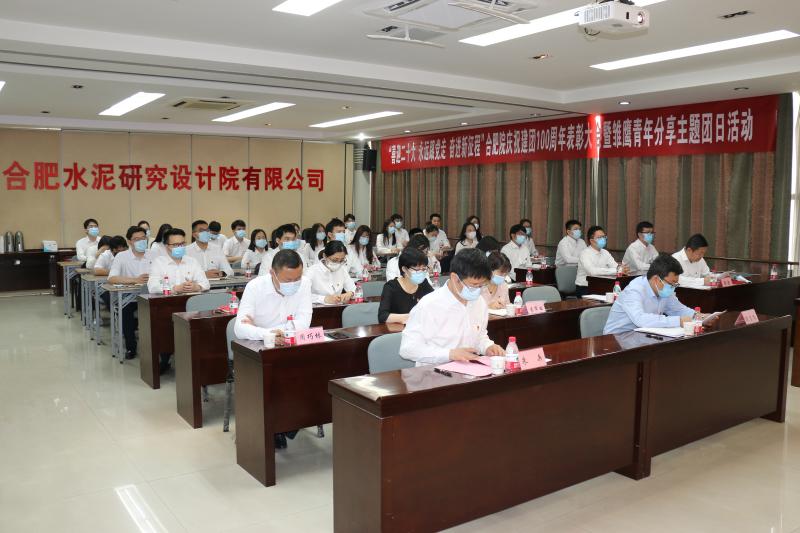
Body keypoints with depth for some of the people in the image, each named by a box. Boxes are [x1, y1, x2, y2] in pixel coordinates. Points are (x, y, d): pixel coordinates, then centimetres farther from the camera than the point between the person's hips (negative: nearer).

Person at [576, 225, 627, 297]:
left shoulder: (605, 253, 10)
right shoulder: (585, 254, -13)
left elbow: (615, 267, 0)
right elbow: (592, 271, -29)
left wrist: (622, 269, -24)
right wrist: (615, 270, -29)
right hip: (584, 289, -6)